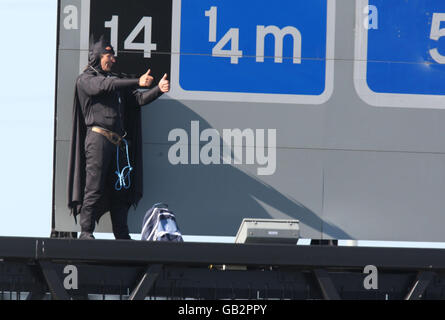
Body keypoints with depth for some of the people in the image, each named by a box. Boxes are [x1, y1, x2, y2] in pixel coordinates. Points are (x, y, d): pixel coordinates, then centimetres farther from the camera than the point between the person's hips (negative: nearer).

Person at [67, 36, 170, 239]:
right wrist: (137, 83, -21)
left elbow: (138, 99, 17)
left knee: (120, 188, 2)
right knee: (94, 187, -9)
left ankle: (121, 235, 3)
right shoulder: (85, 80, 5)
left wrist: (158, 90, -2)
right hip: (98, 138, -6)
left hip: (118, 142, 6)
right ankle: (85, 232, -6)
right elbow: (104, 86, -14)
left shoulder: (117, 81, 25)